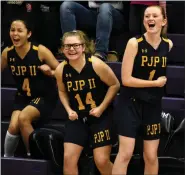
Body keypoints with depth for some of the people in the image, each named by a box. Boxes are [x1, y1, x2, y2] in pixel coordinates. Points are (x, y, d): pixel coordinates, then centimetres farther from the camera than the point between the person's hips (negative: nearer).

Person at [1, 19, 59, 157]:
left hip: (45, 96, -4)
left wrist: (50, 72, -31)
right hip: (22, 97, 4)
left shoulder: (40, 51, -18)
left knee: (23, 118, -27)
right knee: (13, 126, -15)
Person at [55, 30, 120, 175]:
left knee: (102, 161, -5)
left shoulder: (96, 64, -20)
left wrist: (101, 107, -13)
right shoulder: (61, 70, -9)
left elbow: (115, 85, -8)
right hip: (78, 117, 4)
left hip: (102, 116, -4)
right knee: (68, 158, -2)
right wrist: (69, 110, -4)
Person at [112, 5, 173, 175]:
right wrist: (156, 82, -10)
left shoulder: (169, 45, 2)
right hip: (131, 103, -4)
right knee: (126, 153, -10)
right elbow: (126, 79, -15)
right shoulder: (134, 43, -12)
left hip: (153, 105, 4)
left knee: (151, 156, 9)